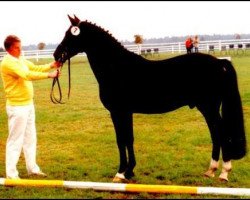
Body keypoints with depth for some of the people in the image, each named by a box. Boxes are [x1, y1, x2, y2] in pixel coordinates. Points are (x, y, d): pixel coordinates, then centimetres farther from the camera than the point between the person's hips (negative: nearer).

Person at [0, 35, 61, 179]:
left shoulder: (21, 60, 10)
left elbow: (35, 68, 14)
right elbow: (27, 75, -27)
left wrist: (51, 65, -3)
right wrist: (49, 75, -26)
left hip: (28, 104, 9)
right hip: (17, 107, -9)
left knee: (30, 138, 16)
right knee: (16, 140, -4)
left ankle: (33, 168, 28)